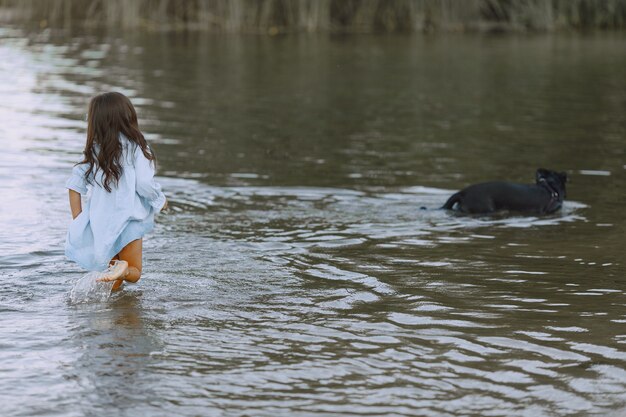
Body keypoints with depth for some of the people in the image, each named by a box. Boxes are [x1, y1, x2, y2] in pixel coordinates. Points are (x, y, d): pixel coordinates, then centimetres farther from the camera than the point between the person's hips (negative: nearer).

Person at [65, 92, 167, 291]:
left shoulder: (94, 150, 2)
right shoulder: (135, 147, -10)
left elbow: (75, 183, 0)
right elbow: (144, 184, -15)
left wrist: (77, 220, 6)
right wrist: (160, 201, 4)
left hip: (98, 222, 3)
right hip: (127, 220, -3)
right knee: (134, 272, 8)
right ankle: (122, 270, -25)